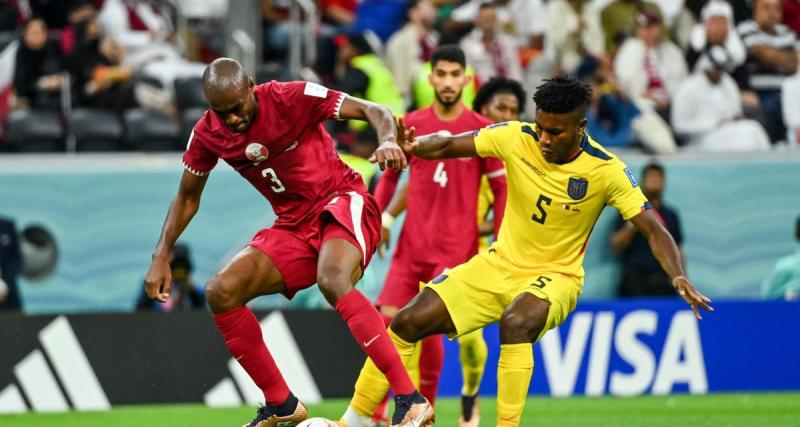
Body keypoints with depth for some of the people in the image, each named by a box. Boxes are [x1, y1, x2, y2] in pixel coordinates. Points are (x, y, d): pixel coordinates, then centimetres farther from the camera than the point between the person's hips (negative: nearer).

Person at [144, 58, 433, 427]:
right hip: (294, 226, 6)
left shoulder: (292, 98, -16)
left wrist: (388, 140, -37)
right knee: (220, 292, -10)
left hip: (343, 204, -6)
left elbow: (374, 111, -15)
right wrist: (162, 256, 5)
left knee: (332, 281, -36)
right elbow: (187, 198, 14)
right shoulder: (207, 134, -1)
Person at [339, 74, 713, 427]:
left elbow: (653, 231, -17)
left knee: (516, 322, -38)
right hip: (499, 264, 4)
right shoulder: (515, 138, -12)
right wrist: (413, 146, -25)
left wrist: (678, 276, -34)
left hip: (555, 276, -4)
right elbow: (447, 146, -3)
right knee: (409, 322, -7)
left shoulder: (606, 170, -19)